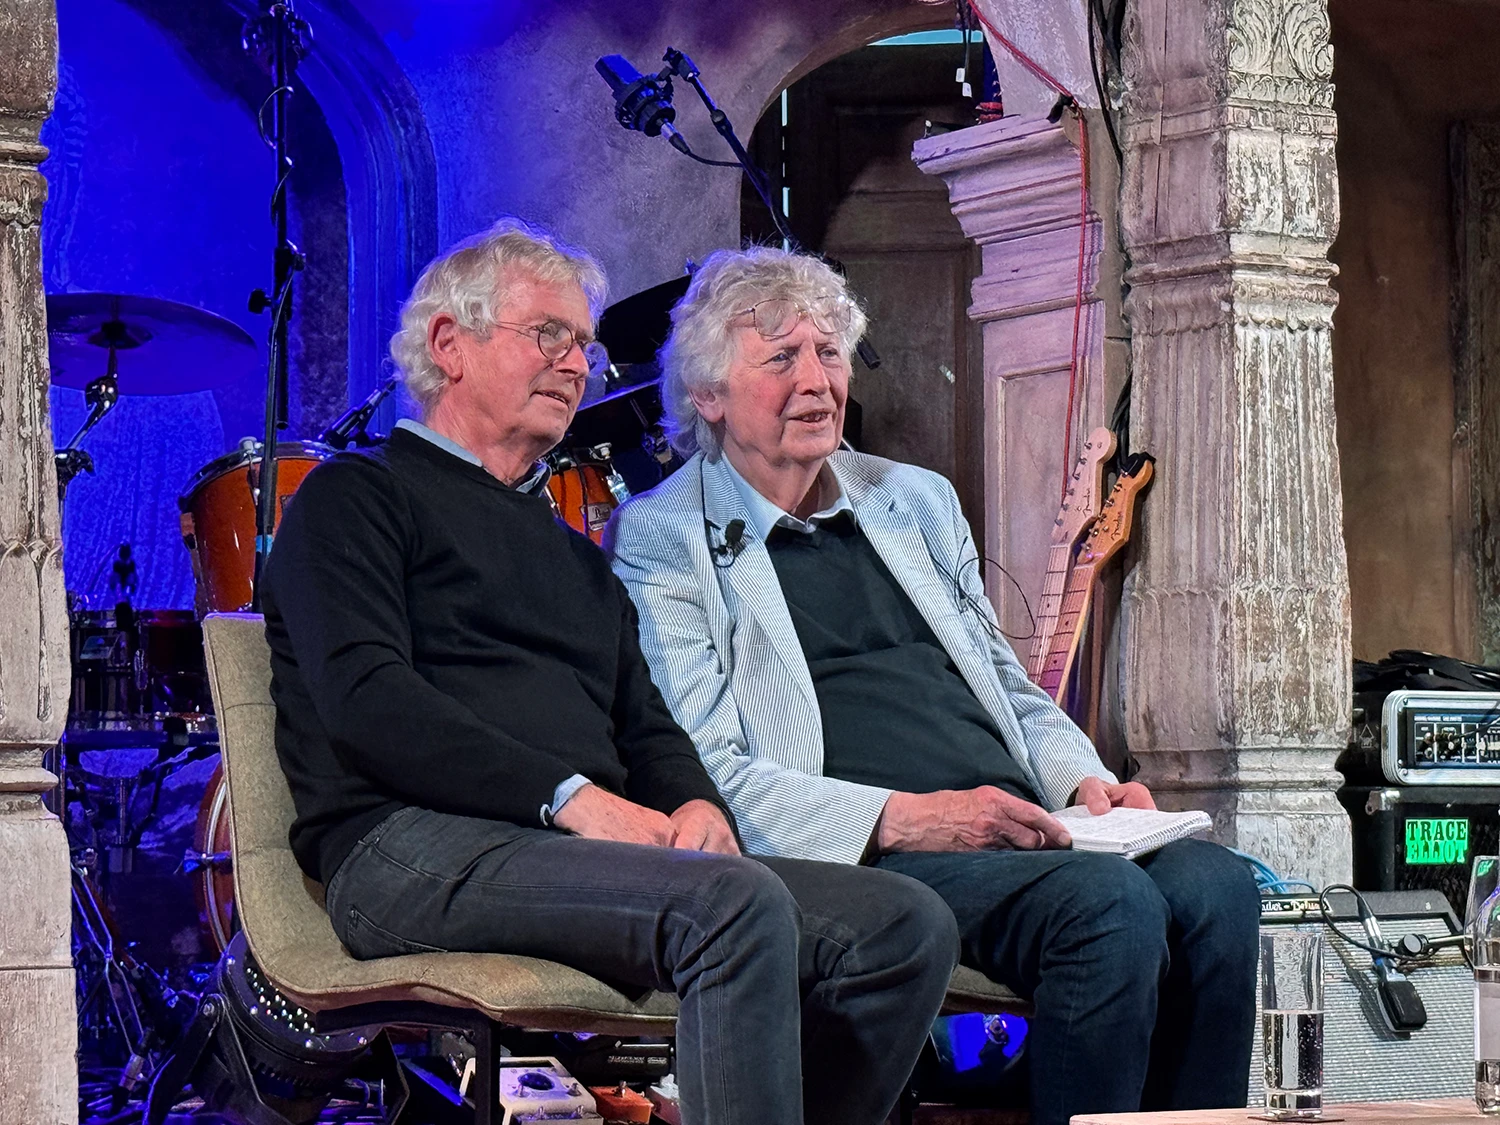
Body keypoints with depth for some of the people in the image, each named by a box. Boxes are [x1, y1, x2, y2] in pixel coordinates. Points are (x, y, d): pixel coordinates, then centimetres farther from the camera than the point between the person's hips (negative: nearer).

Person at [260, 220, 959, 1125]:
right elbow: (366, 700, -8)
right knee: (738, 906, -33)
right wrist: (572, 797, -16)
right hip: (417, 847, -8)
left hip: (589, 846, 8)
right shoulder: (358, 497, 8)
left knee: (910, 925, -12)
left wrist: (696, 804, 0)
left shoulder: (575, 554, 33)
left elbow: (646, 727, 26)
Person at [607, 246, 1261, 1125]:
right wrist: (900, 818, -19)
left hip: (1017, 829, 7)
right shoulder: (660, 541, 4)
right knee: (1112, 904, -31)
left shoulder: (919, 501, 25)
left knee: (1216, 885, -23)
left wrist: (1086, 781, 6)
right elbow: (706, 774, -7)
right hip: (862, 856, -6)